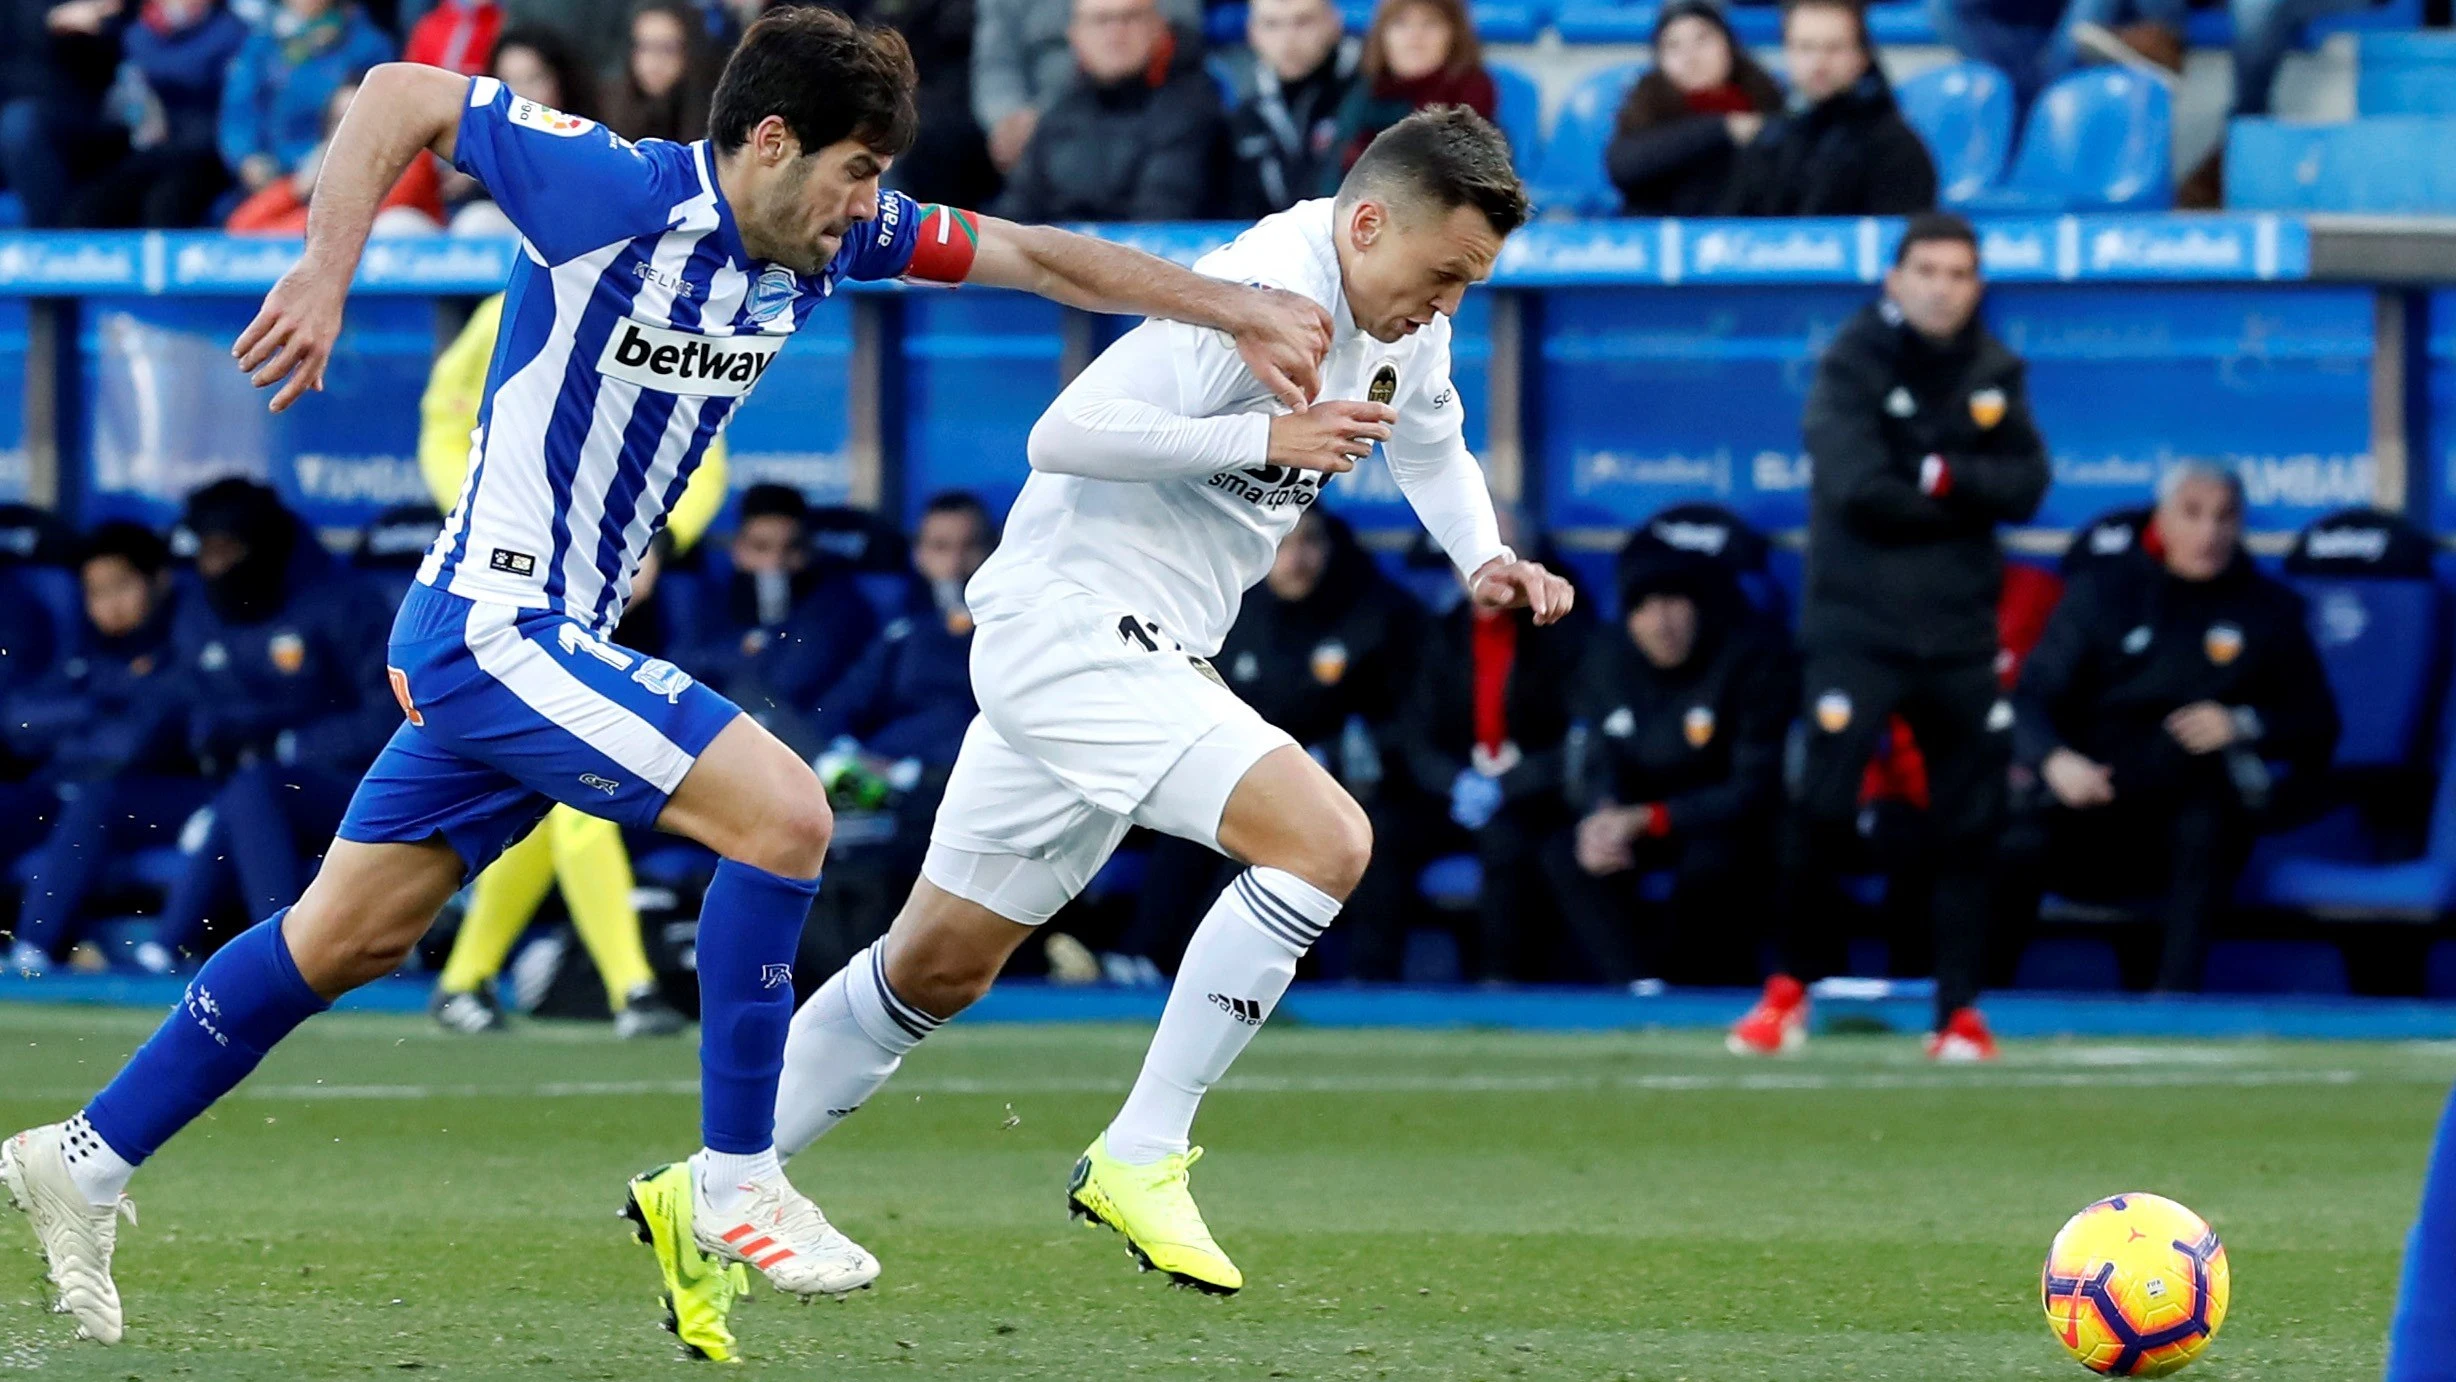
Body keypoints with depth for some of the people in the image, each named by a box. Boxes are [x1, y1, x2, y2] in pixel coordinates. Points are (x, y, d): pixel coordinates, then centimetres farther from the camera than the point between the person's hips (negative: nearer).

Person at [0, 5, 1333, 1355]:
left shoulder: (828, 237, 2)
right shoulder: (618, 195, -19)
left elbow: (1037, 257, 9)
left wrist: (1239, 311, 2)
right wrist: (322, 275, -21)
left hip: (553, 640, 9)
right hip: (495, 626, -9)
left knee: (349, 938, 16)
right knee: (780, 812, -17)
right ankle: (733, 1182, -7)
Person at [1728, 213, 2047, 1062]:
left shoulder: (1995, 373, 9)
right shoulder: (1854, 362, -5)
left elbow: (2025, 485, -1)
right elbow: (1858, 486, -17)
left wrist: (1938, 476, -16)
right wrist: (1967, 500, -9)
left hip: (1959, 633, 4)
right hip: (1857, 627, -4)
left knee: (1970, 823, 3)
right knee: (1821, 805, -13)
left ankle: (1960, 1011, 11)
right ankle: (1788, 991, 1)